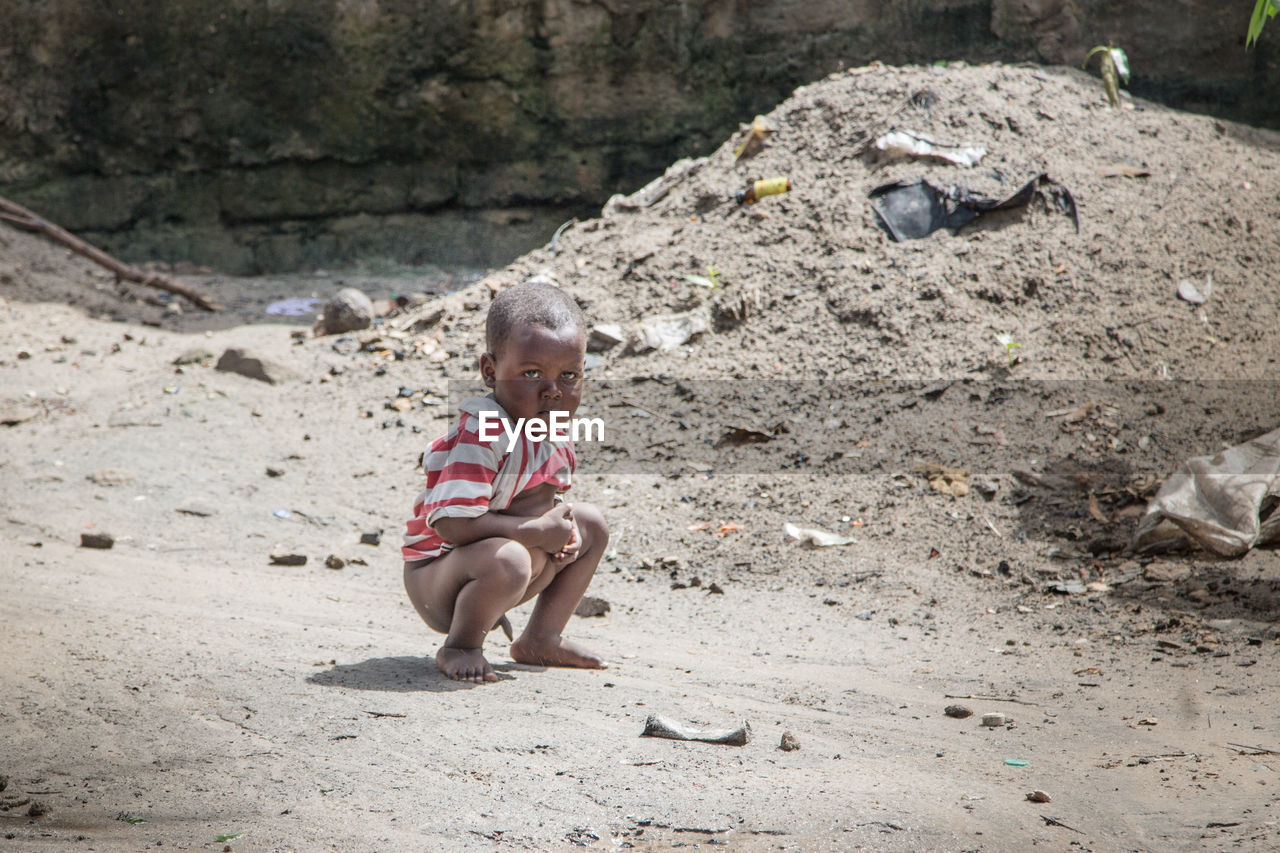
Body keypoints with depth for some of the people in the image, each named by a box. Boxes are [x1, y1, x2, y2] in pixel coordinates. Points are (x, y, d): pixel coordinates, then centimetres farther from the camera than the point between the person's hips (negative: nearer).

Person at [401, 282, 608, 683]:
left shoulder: (555, 431, 0)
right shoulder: (483, 435, -28)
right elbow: (452, 523, -35)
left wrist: (563, 527, -9)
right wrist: (538, 530, -27)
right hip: (435, 577, -9)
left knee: (590, 523, 13)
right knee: (505, 560, -39)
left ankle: (541, 639, 21)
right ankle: (460, 646, -10)